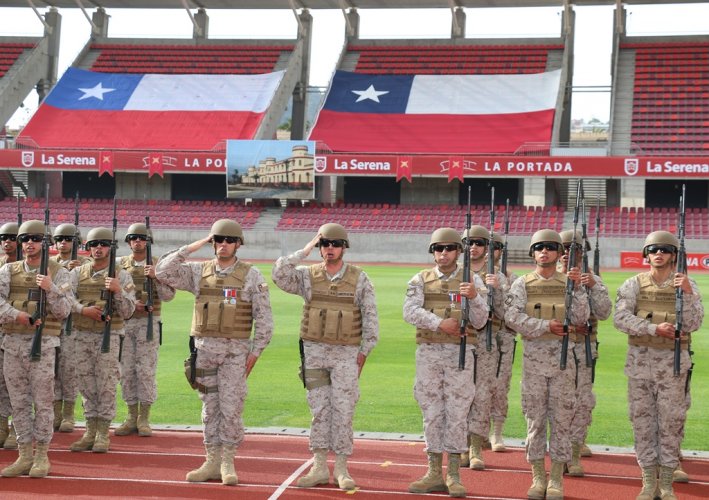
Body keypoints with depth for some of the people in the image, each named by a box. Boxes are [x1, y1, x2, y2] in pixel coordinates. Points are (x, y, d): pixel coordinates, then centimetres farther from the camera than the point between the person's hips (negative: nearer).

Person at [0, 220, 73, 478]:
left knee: (42, 401, -1)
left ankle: (42, 456, 7)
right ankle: (25, 455, 14)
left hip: (43, 343, -3)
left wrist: (50, 288, -19)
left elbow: (63, 311, -4)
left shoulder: (58, 272, 4)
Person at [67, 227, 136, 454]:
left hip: (109, 336, -3)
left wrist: (118, 291, -20)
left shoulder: (121, 276, 2)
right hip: (82, 336, 3)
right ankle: (90, 432, 16)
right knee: (86, 385, 8)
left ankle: (103, 434, 4)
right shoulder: (78, 273, 9)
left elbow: (127, 311, -4)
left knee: (106, 386, -2)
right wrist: (83, 310, -19)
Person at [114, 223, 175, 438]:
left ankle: (144, 419, 3)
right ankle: (131, 417, 13)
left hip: (148, 323, -2)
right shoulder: (120, 264, 9)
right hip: (123, 321, 2)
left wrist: (155, 277, -18)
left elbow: (168, 295, -4)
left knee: (146, 370, -5)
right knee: (126, 370, 4)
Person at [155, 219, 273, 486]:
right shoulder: (199, 271, 6)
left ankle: (227, 462, 8)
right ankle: (212, 462, 16)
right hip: (204, 348, 3)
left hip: (235, 351, -3)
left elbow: (264, 317, -2)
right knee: (210, 408, 9)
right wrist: (192, 247, -6)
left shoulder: (252, 276, -2)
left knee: (231, 408, -3)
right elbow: (163, 272, -4)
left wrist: (255, 352, -7)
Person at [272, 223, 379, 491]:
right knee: (319, 411, 5)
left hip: (346, 355, -1)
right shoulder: (308, 276, 2)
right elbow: (279, 275, -15)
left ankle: (341, 469, 8)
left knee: (343, 412, 0)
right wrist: (305, 250, -13)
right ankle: (320, 467, 12)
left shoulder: (359, 278, 0)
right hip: (314, 352, 1)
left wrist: (364, 352, -3)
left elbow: (370, 317, 1)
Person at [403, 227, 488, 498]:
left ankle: (454, 475, 5)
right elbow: (410, 312, -8)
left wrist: (474, 297, -20)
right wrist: (440, 323, -19)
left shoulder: (472, 280, 4)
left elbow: (479, 322, -2)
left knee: (457, 413, -1)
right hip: (428, 353, 1)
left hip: (460, 353, -1)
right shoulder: (421, 280, 7)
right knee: (431, 413, 5)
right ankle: (434, 473, 13)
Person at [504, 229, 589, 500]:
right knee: (535, 417, 3)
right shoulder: (522, 284, 5)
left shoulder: (569, 283, 7)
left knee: (561, 417, 2)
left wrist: (577, 288, -15)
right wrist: (546, 326, -14)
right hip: (534, 355, 0)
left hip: (563, 355, 0)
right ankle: (538, 478, 11)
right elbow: (512, 317, -8)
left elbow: (579, 318, -4)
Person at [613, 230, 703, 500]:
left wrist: (687, 294, -21)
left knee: (671, 422, 3)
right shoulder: (634, 285, 2)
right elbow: (620, 318, -12)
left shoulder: (687, 286, 2)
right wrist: (655, 328, -21)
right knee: (642, 420, 4)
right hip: (640, 359, 1)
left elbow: (692, 325, -8)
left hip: (673, 361, 0)